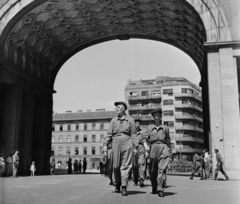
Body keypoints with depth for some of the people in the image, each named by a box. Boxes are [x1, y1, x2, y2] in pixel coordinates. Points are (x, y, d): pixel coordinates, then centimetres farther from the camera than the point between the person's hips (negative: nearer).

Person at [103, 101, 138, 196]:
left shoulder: (130, 120, 8)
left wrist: (135, 147, 0)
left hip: (127, 143, -2)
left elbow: (133, 134, 6)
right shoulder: (113, 120, 13)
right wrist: (105, 144, 0)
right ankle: (117, 183, 25)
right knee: (116, 165, 5)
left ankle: (124, 187, -4)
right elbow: (109, 133, 10)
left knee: (125, 165, -6)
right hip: (116, 143, 2)